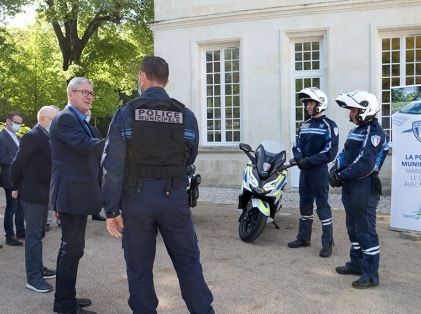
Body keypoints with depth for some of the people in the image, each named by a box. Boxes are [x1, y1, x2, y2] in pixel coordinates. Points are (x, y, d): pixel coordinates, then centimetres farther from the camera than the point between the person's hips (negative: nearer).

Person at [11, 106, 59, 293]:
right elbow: (17, 164, -13)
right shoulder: (32, 137, -17)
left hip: (44, 193, 9)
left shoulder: (48, 137, 9)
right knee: (34, 235, -3)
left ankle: (38, 268, 29)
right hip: (32, 193, -8)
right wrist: (16, 188, -4)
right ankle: (33, 278, 3)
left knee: (39, 233, 17)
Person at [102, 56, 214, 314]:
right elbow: (189, 159, 8)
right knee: (188, 262, 13)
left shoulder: (125, 114, -6)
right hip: (174, 197, 1)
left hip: (137, 198, -1)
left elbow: (113, 166, -9)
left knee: (139, 268, 12)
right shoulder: (186, 116, -1)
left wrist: (111, 210, -4)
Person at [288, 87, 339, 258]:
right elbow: (298, 144, 17)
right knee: (305, 204, 14)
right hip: (304, 170, 7)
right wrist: (298, 156, -5)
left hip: (319, 170, -7)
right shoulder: (305, 125, 14)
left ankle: (327, 243, 5)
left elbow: (330, 152, -16)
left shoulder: (329, 125, -9)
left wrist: (309, 160, -21)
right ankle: (303, 237, 25)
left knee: (322, 206, -3)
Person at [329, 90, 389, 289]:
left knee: (365, 231, -4)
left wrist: (341, 176, -18)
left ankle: (371, 275, 4)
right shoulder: (356, 132, 16)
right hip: (350, 188, 10)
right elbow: (344, 155, 16)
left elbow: (365, 165, -23)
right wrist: (335, 170, -3)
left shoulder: (374, 133, -14)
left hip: (364, 188, -10)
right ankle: (357, 263, 33)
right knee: (353, 228, 18)